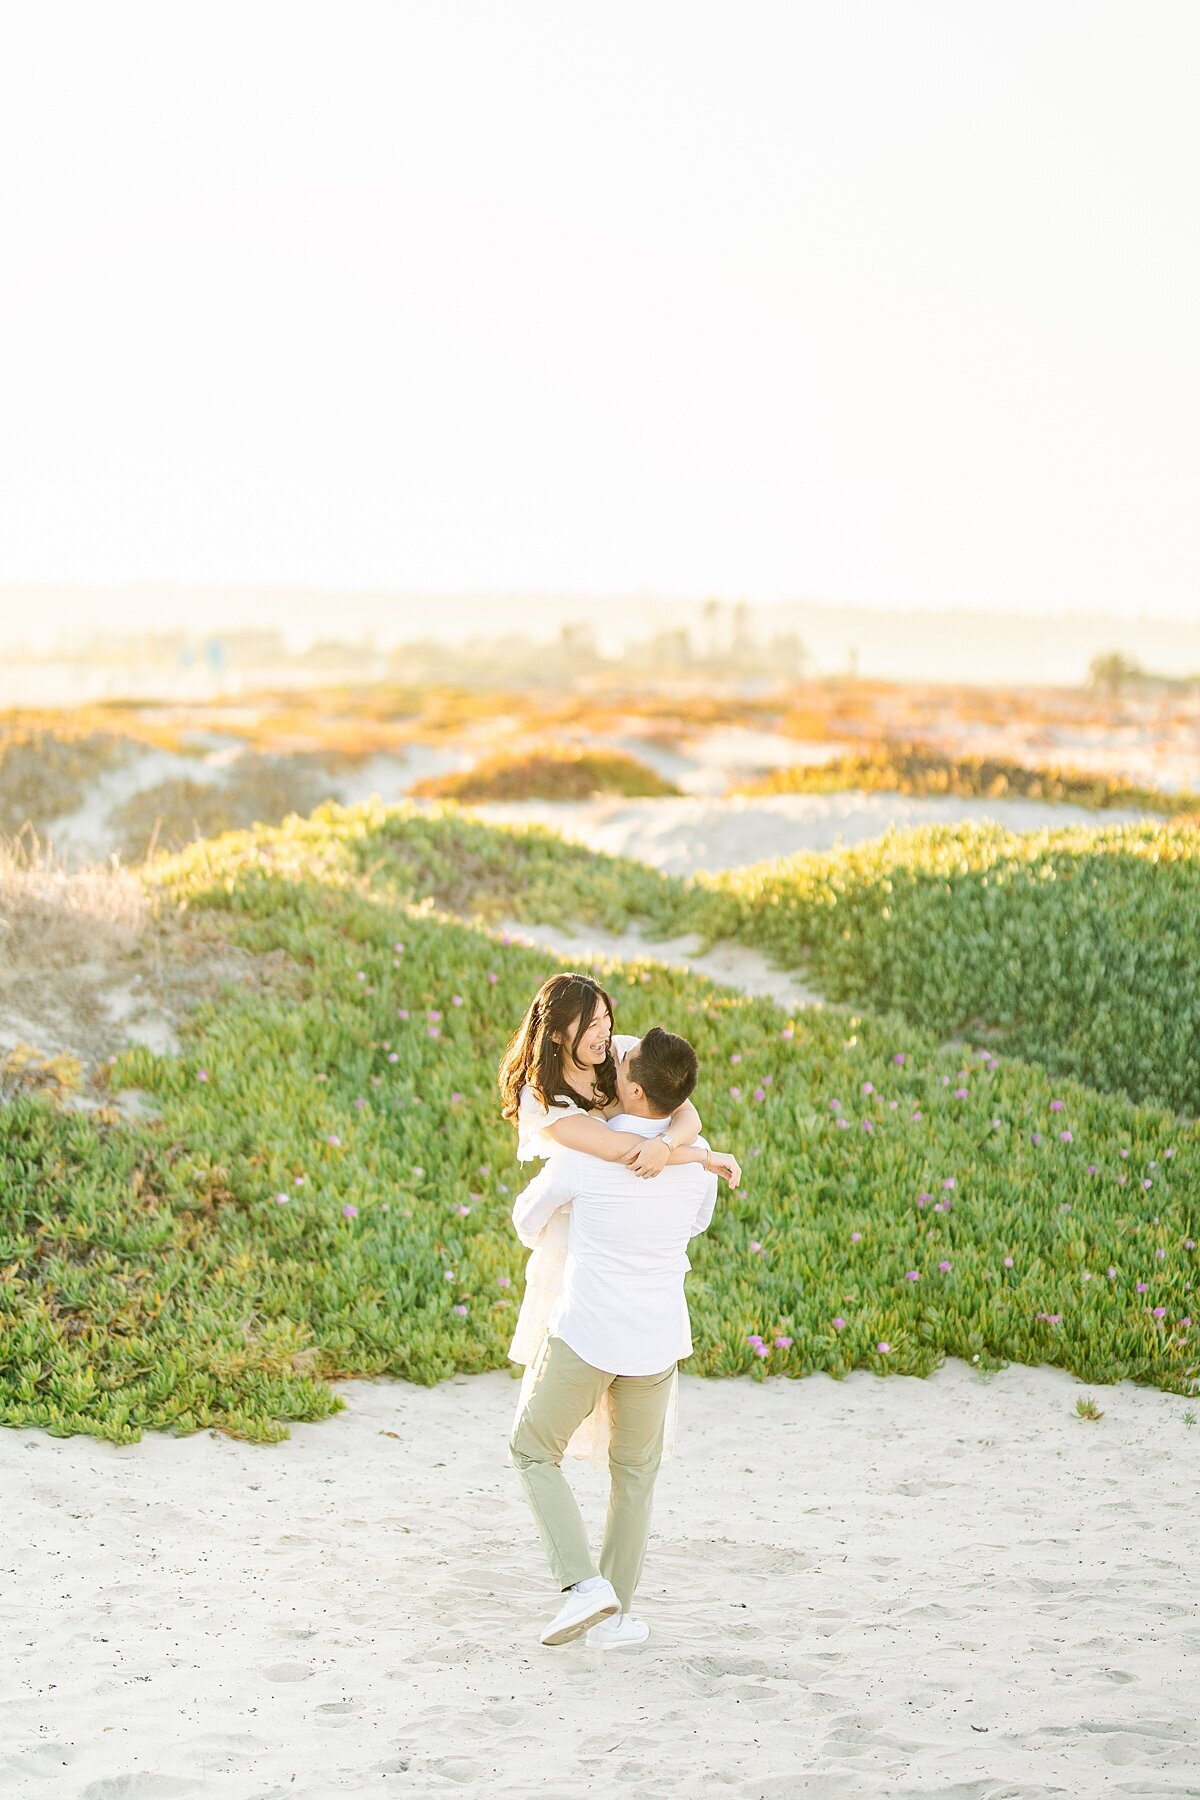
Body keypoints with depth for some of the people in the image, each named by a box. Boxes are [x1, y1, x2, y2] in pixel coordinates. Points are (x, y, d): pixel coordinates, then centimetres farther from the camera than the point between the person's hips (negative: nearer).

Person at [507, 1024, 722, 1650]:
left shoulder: (580, 1154, -16)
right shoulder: (697, 1158, -5)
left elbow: (528, 1219, 4)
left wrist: (537, 1238, 28)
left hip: (583, 1338, -3)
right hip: (657, 1341, 4)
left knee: (534, 1453, 16)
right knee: (635, 1469, 22)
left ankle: (583, 1584, 0)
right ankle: (612, 1614, 22)